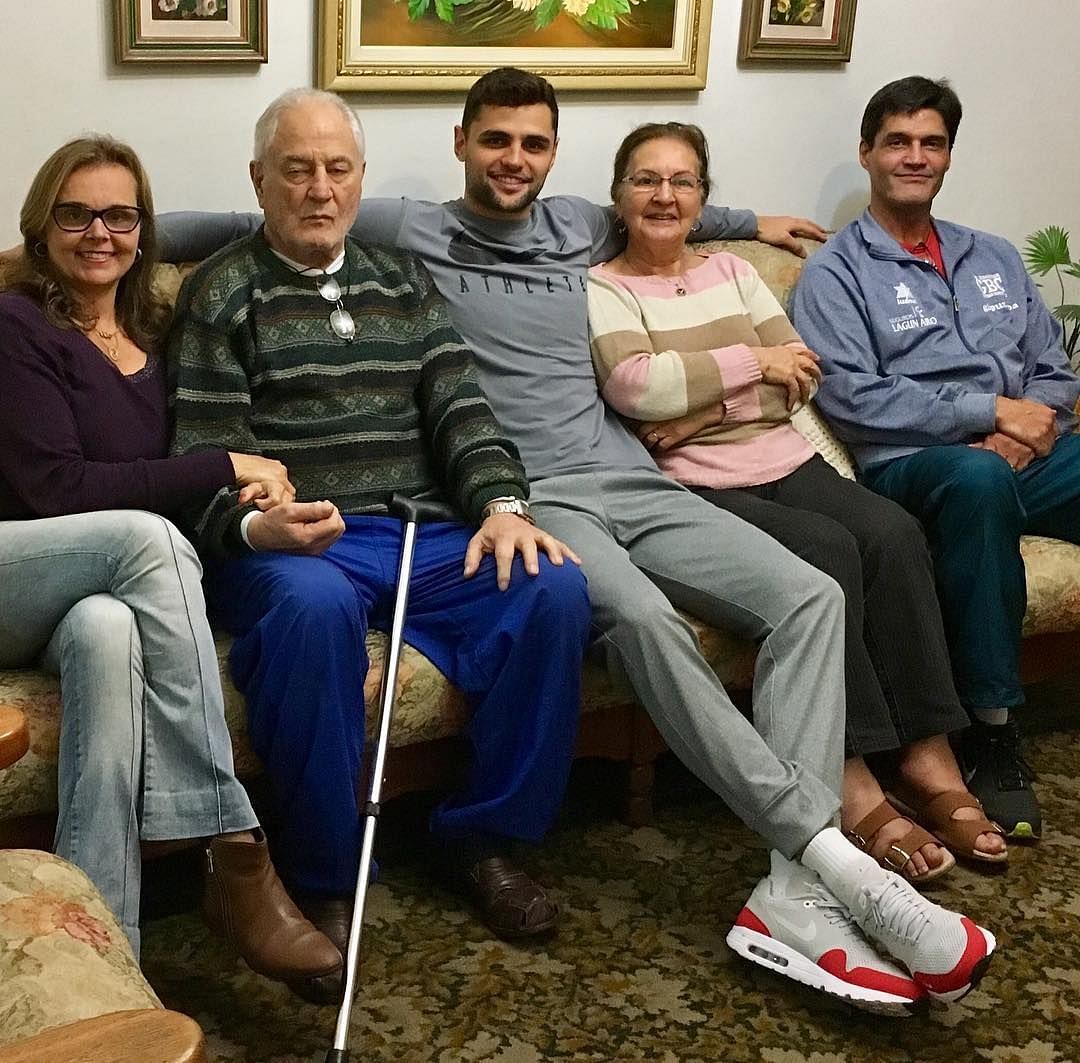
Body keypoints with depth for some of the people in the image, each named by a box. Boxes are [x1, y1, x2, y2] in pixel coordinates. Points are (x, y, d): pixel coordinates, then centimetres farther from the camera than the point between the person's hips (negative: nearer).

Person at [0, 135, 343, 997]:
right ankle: (234, 855, -36)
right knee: (147, 536, -35)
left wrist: (247, 494, -7)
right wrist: (224, 467, -12)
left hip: (97, 592, 4)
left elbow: (169, 482, 17)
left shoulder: (154, 336, 17)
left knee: (109, 631, -36)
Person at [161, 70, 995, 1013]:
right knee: (639, 611, -38)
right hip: (523, 500, -6)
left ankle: (794, 892, -29)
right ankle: (838, 861, -37)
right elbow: (249, 229, 7)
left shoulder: (578, 228, 22)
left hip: (629, 481, 6)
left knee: (810, 596, -18)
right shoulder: (406, 233, 7)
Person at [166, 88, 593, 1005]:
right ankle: (321, 882, -21)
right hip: (293, 544, -4)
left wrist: (501, 503, -9)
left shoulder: (404, 283, 20)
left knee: (553, 588, -22)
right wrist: (253, 526, -25)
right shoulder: (222, 294, 6)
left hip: (425, 534, 5)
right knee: (314, 607, -39)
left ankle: (483, 834, -4)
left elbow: (460, 409, 11)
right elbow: (204, 462, -2)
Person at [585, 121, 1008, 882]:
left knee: (891, 531, -24)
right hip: (693, 489, -5)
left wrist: (699, 409, -8)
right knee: (826, 549, -31)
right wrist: (755, 363, -7)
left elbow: (798, 379, 7)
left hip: (785, 463, 5)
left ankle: (929, 755, -20)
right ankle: (853, 785, -27)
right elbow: (636, 386, -16)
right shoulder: (600, 289, 4)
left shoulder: (734, 271, 19)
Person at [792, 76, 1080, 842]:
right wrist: (992, 412, -10)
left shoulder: (995, 259, 24)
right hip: (913, 464, -5)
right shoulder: (837, 274, 6)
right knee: (978, 478, -39)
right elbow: (853, 400, -8)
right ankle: (993, 732, -31)